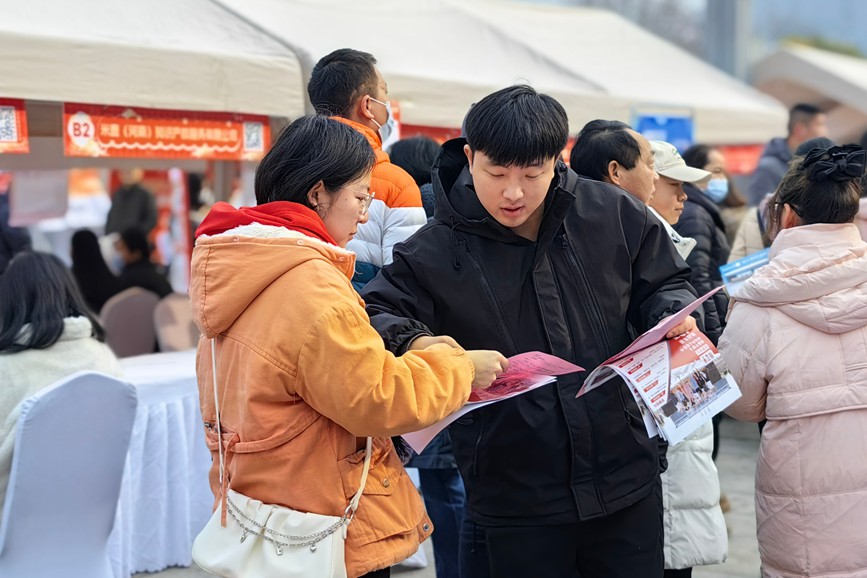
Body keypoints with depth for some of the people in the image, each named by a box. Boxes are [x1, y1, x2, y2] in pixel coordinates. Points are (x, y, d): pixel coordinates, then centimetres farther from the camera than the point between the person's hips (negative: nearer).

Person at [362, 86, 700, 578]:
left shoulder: (613, 214, -1)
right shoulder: (436, 252, -7)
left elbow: (663, 284, 11)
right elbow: (374, 314, -9)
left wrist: (673, 317, -11)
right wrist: (414, 343, -30)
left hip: (626, 479, 2)